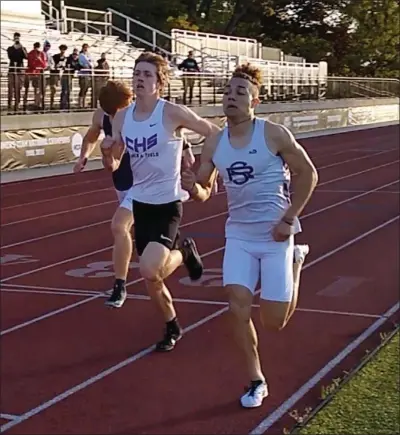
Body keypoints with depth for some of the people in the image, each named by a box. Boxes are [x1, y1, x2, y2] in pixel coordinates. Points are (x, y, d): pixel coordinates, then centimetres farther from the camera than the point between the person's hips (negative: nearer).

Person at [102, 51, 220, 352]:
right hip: (140, 202, 6)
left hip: (168, 203, -5)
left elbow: (215, 134, -4)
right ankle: (173, 327, 36)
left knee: (149, 270, -22)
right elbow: (114, 166, 8)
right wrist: (107, 151, -12)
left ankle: (184, 252, 11)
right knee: (151, 279, 12)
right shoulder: (122, 118, 1)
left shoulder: (172, 113, -15)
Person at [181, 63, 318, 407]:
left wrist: (289, 219, -11)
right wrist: (193, 187, -16)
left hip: (275, 236, -3)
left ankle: (296, 260, 31)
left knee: (275, 322, 2)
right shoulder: (214, 144, 0)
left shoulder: (274, 134, -12)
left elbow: (308, 174, -5)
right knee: (238, 309, -8)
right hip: (238, 236, 3)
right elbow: (205, 193, 8)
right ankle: (256, 381, 13)